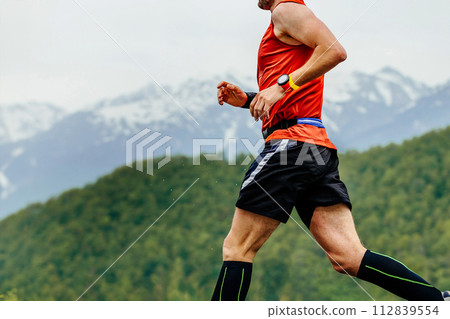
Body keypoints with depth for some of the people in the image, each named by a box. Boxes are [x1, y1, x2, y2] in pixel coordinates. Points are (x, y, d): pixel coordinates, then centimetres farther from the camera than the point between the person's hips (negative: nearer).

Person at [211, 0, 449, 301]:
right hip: (320, 150, 9)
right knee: (350, 258, -4)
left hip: (293, 141, -9)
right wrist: (246, 99, 23)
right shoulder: (285, 34, 30)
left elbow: (335, 51, -16)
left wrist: (282, 85, -18)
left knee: (237, 249, -4)